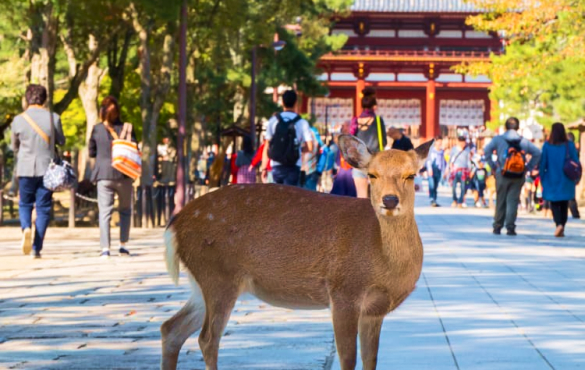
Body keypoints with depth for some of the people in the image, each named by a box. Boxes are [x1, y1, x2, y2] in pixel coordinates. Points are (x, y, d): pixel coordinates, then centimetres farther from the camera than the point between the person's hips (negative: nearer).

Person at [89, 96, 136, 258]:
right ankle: (123, 244, 10)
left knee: (104, 211, 0)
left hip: (103, 174, 0)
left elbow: (91, 152, 8)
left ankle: (105, 248, -9)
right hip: (123, 174, 0)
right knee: (125, 210, 15)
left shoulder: (96, 129, -1)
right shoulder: (126, 128, -3)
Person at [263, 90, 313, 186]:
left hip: (277, 166, 2)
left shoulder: (273, 121, 2)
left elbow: (267, 146, 1)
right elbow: (309, 147, -6)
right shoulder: (302, 123, -3)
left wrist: (264, 168, 7)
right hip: (293, 167, -2)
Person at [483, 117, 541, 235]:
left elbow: (487, 150, -8)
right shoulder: (524, 141, 7)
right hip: (518, 176, 0)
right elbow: (537, 153, 0)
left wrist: (493, 165, 0)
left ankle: (497, 227, 12)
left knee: (500, 201, 9)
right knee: (513, 201, 1)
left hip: (502, 174, 0)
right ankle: (510, 227, -8)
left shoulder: (498, 139, 3)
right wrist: (528, 167, 5)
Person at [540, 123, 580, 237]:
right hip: (566, 181, 1)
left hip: (552, 180, -1)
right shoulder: (570, 145, -4)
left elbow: (542, 163, -2)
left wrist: (542, 178, 9)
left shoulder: (547, 146, -5)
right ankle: (562, 229, 9)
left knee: (554, 203, 4)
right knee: (564, 205, 12)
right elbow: (576, 162, -1)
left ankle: (559, 223, -20)